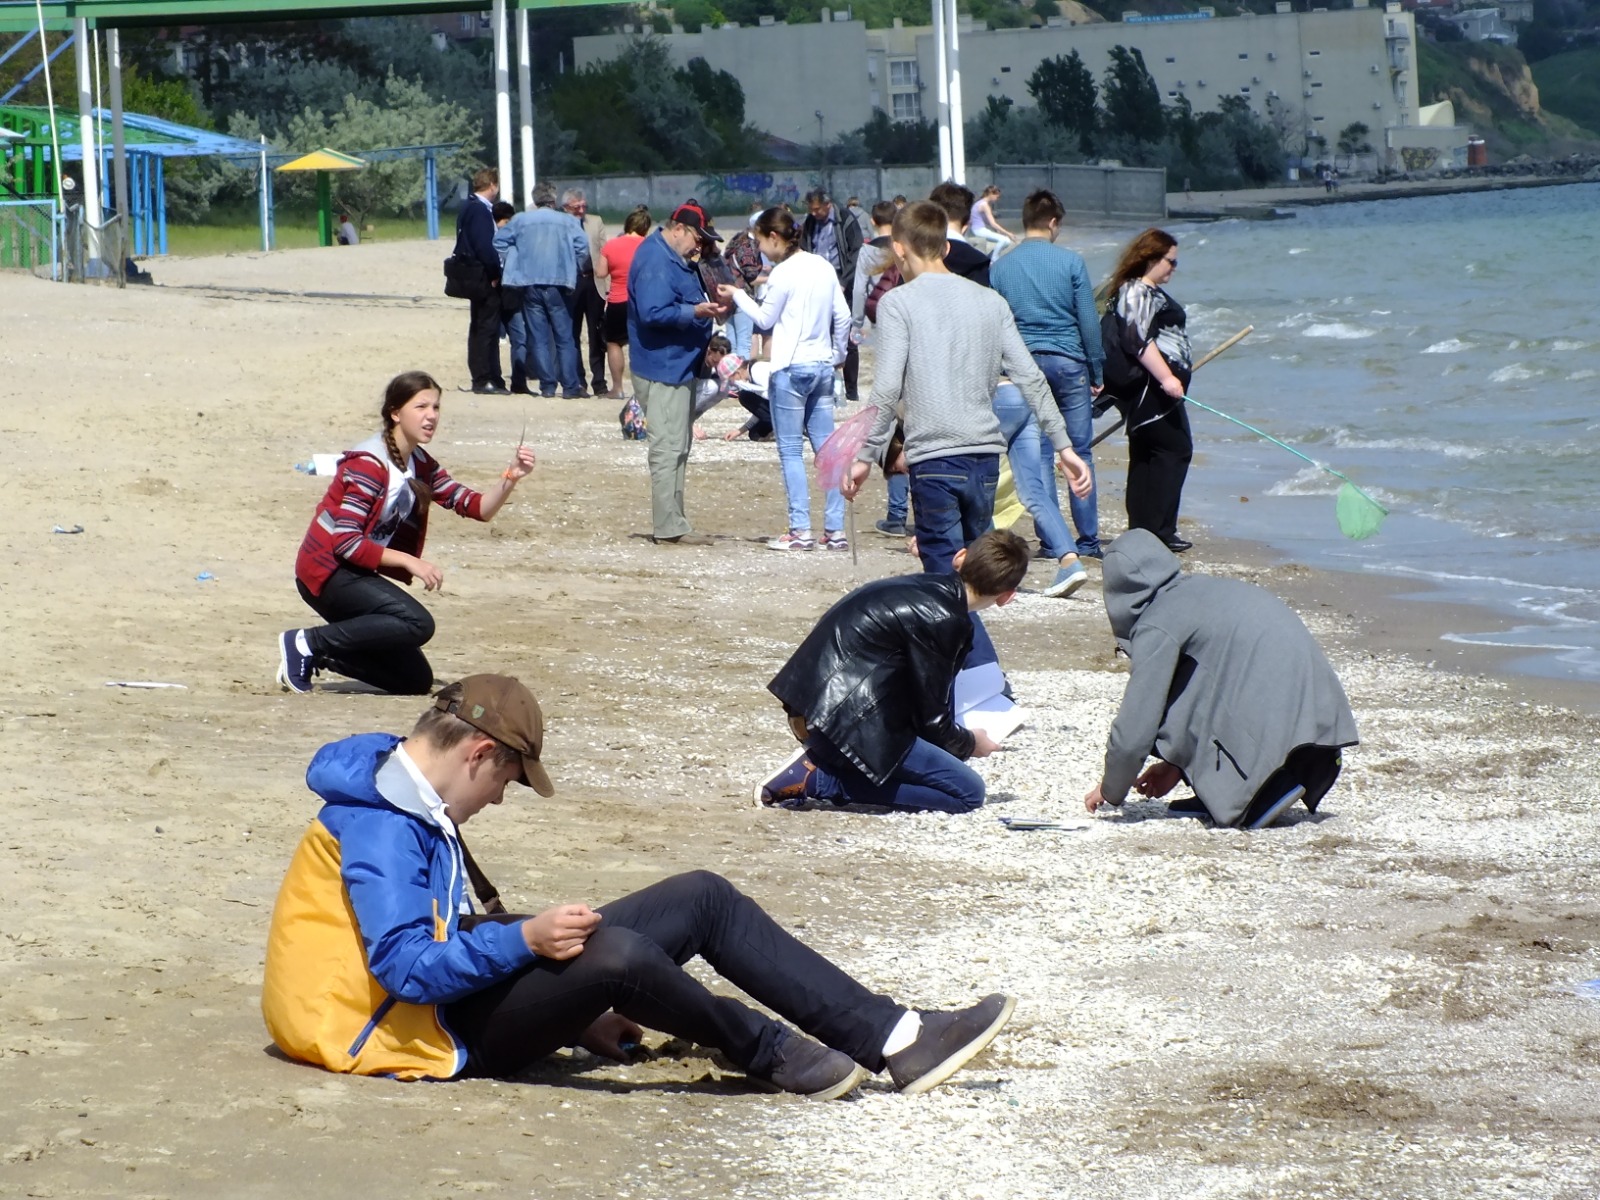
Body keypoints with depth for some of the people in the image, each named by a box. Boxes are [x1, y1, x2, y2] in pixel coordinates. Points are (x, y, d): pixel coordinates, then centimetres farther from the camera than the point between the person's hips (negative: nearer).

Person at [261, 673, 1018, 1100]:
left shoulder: (416, 812, 15)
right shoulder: (379, 831, -19)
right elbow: (408, 968, -28)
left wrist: (578, 1014, 20)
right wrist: (525, 939, -33)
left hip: (477, 989, 11)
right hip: (446, 1033, -11)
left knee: (701, 898, 0)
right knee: (611, 949, -38)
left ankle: (895, 1040, -7)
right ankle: (770, 1055, -10)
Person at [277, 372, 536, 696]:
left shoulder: (421, 466, 7)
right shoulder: (369, 464, -19)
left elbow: (479, 508, -1)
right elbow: (346, 543, -25)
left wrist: (510, 479, -19)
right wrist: (409, 561, -25)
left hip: (355, 575, 9)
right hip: (327, 572, -9)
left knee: (416, 681, 9)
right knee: (417, 623, -29)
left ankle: (317, 655, 13)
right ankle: (307, 643, -17)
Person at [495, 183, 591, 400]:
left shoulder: (520, 220, 6)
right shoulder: (568, 221, 0)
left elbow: (499, 242, 6)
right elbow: (583, 247, -9)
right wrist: (574, 271, 7)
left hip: (530, 284, 2)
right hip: (558, 284, -2)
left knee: (539, 338, 7)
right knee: (565, 337, 3)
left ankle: (547, 385, 4)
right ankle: (570, 386, -1)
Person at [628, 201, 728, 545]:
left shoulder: (674, 258, 16)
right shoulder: (655, 261, -18)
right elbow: (653, 313, -26)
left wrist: (708, 304, 13)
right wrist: (696, 312, -27)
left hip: (677, 366, 12)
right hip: (663, 369, -12)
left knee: (677, 448, 15)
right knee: (669, 447, -10)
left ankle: (672, 525, 22)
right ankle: (669, 528, -9)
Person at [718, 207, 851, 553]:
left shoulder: (783, 273, -12)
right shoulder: (823, 267, 8)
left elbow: (765, 319, -1)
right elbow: (842, 316, 9)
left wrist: (737, 296, 11)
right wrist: (837, 354, 20)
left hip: (791, 368, -7)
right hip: (823, 367, 7)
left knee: (790, 450, -1)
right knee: (826, 447, 8)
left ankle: (800, 531, -4)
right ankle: (836, 530, 6)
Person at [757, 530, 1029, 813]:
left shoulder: (918, 587, 15)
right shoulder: (942, 620, -13)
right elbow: (931, 719, -7)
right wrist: (969, 744, 12)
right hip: (843, 722, -10)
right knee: (968, 792, -5)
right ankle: (818, 780, -11)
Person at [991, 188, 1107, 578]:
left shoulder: (1000, 268, 2)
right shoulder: (1071, 262, -4)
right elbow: (1089, 322, -3)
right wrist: (1097, 372, 7)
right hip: (1068, 362, -2)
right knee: (1080, 452, 5)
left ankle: (1057, 542, 6)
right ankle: (1088, 540, 5)